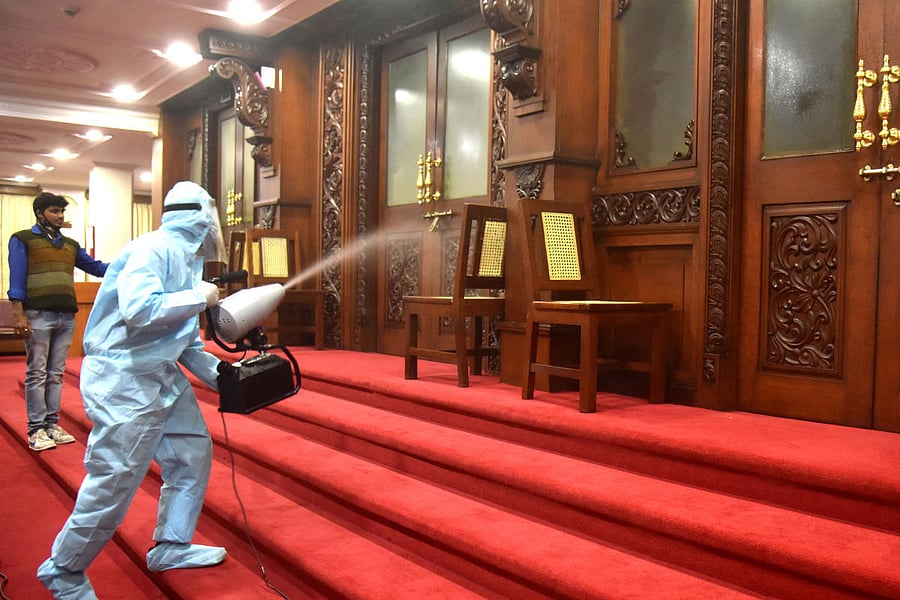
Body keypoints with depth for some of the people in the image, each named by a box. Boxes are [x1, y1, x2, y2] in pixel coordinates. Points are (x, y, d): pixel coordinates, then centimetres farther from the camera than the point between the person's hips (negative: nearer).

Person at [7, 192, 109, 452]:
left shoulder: (71, 245, 19)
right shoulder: (22, 240, 4)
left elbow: (95, 267, 14)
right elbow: (17, 279, -4)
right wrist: (18, 314, -13)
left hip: (66, 317, 5)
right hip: (38, 316, -5)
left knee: (56, 374, 9)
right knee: (37, 374, -1)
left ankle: (52, 424, 15)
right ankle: (36, 429, 4)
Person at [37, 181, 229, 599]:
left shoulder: (187, 259, 13)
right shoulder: (154, 249, -15)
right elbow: (138, 310, -30)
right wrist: (198, 297, -18)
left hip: (161, 376, 10)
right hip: (123, 379, -10)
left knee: (193, 452, 13)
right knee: (115, 480, -3)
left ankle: (170, 546, 29)